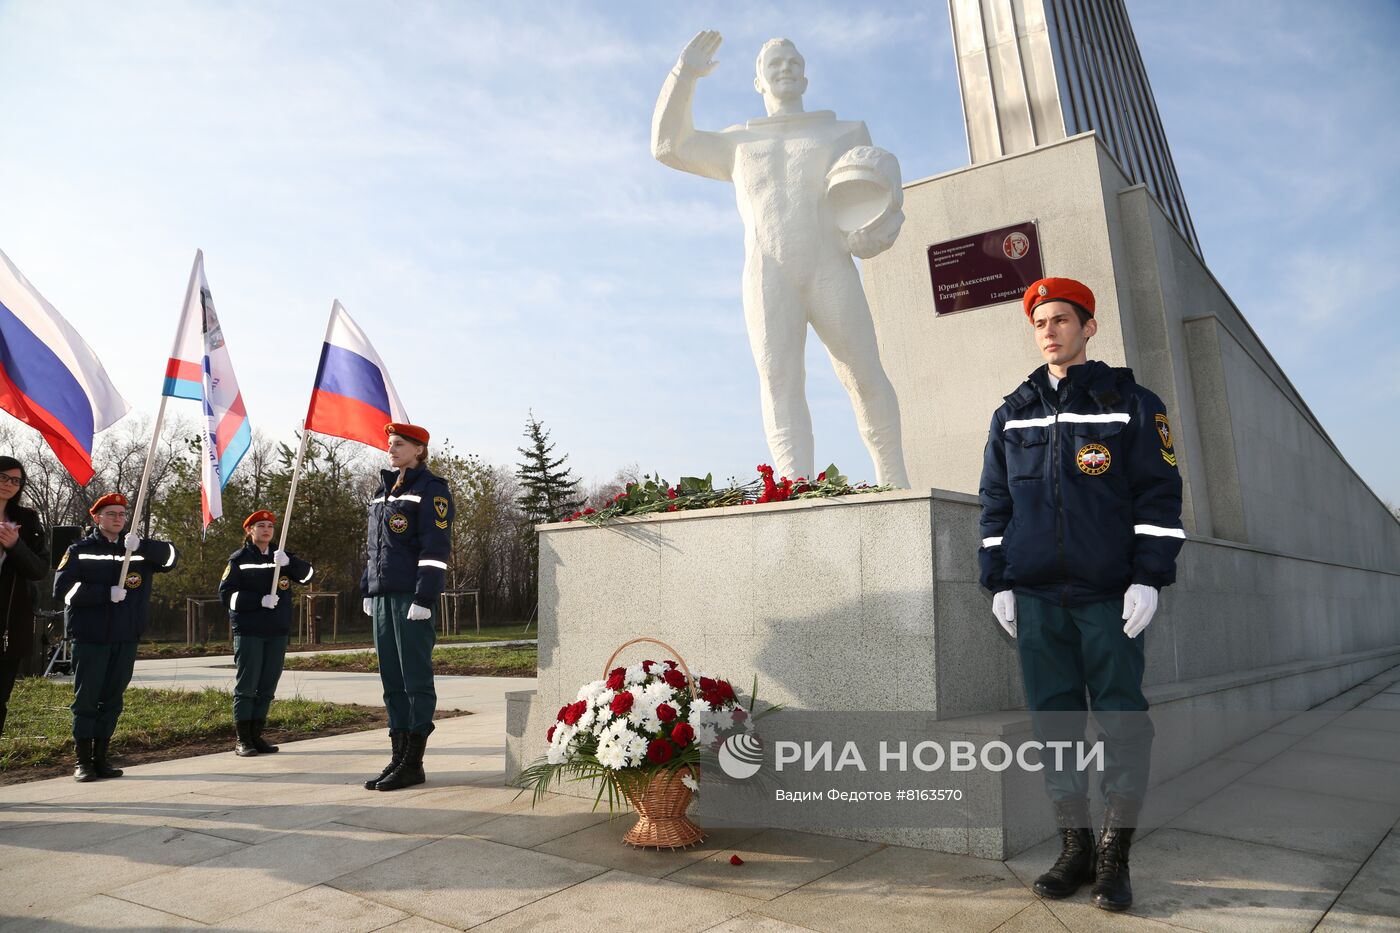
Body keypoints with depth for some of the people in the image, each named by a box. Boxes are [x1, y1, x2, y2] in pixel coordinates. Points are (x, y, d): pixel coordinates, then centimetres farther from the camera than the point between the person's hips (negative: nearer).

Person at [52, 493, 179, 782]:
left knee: (112, 701, 9)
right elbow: (62, 588, -8)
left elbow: (170, 557, -7)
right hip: (89, 638, -3)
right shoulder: (79, 551, 3)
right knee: (86, 700, 2)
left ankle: (101, 759, 18)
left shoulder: (139, 550, 10)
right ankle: (83, 762, 10)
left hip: (126, 639, 3)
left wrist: (141, 545, -24)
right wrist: (106, 593, -17)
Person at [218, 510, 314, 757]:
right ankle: (242, 740, 4)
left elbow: (306, 574, -2)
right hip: (248, 632, -4)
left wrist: (288, 562, -22)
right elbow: (226, 593, -5)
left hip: (277, 633, 4)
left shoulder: (281, 556, 13)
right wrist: (260, 600, -16)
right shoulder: (239, 559, 2)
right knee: (246, 685, -2)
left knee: (267, 686, 7)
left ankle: (256, 736, 16)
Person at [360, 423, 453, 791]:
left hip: (412, 597, -8)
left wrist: (424, 597, -18)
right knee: (391, 678, 10)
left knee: (416, 678, -2)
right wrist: (368, 590, 18)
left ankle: (413, 763, 5)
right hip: (383, 596, 8)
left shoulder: (431, 488, -6)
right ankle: (398, 757, 18)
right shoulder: (383, 490, 19)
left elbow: (436, 547, -13)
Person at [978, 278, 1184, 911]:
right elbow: (996, 504, 13)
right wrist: (999, 582, 7)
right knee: (1053, 722, 6)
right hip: (1036, 597, 3)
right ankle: (1075, 848, 18)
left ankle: (1114, 858, 15)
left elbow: (1159, 497, 1)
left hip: (1110, 595, -3)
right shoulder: (1012, 414, 13)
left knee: (1122, 722, 1)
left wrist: (1148, 578, -8)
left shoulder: (1131, 404, 4)